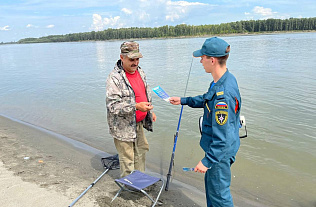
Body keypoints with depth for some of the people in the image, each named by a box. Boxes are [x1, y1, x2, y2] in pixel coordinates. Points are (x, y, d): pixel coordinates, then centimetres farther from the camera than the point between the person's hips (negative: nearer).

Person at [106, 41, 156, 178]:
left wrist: (150, 111, 22)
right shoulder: (114, 78, -22)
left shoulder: (140, 71, 5)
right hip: (123, 127, -8)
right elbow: (113, 106, -27)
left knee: (141, 152, 23)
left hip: (139, 123, 9)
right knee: (127, 160, 3)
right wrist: (136, 106, -34)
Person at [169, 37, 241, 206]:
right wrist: (183, 101, 22)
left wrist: (207, 160, -23)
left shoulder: (223, 94, -34)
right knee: (210, 183, 28)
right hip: (215, 146, 10)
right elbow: (206, 99, 18)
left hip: (220, 153, -10)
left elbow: (223, 136, -31)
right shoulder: (224, 79, -2)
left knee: (219, 193, 10)